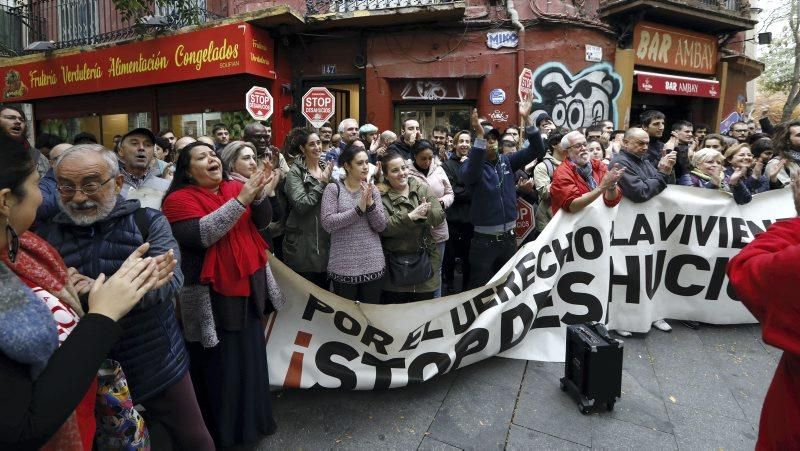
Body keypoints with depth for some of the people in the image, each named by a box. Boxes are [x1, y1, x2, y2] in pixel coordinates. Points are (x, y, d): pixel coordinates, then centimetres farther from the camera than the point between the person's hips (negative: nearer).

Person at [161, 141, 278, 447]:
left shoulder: (234, 187, 6)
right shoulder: (179, 199, -10)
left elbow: (264, 218, 0)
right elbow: (198, 236, -25)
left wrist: (256, 194, -20)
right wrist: (241, 200, -27)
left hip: (248, 286, 6)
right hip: (213, 294, -5)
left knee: (250, 356, 18)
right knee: (220, 364, 8)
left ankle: (252, 418, 39)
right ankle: (220, 429, 31)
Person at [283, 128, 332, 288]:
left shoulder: (326, 167, 8)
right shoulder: (295, 172, -8)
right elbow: (301, 205, -20)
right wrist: (322, 183, -18)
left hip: (326, 239, 5)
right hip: (303, 243, -5)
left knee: (324, 287, 16)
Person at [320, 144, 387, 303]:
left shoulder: (372, 189, 5)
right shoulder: (333, 188, -5)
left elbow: (381, 226, 0)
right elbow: (327, 223, -15)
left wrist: (370, 203, -15)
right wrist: (359, 209, -19)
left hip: (373, 264, 3)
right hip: (343, 266, -3)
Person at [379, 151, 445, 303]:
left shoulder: (422, 190, 6)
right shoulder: (381, 197, -5)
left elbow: (439, 215, -3)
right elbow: (383, 226, -18)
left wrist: (425, 213, -24)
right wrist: (410, 217, -27)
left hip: (425, 262, 3)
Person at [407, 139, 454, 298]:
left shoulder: (439, 170, 5)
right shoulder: (407, 173, -11)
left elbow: (450, 193, 12)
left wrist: (443, 201, -8)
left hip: (438, 229, 5)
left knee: (436, 269, 17)